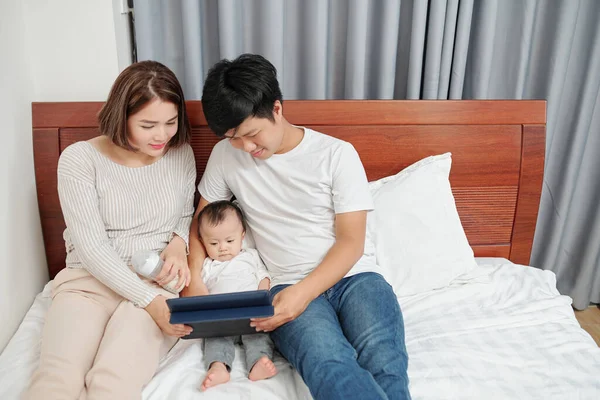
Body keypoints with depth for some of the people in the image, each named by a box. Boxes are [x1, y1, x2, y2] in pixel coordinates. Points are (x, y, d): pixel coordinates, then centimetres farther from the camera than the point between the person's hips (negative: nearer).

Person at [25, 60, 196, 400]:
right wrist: (148, 300, -20)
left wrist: (179, 242, -6)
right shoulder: (80, 159, -7)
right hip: (89, 281, -1)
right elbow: (91, 246, -11)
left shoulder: (181, 153, 3)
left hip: (160, 282, 1)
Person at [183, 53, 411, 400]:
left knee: (384, 362, -34)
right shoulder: (225, 156, 6)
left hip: (355, 275, 0)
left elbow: (351, 241, -4)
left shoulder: (338, 154, -3)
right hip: (290, 286, 1)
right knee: (328, 364, -33)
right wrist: (194, 278, 2)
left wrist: (303, 293, -18)